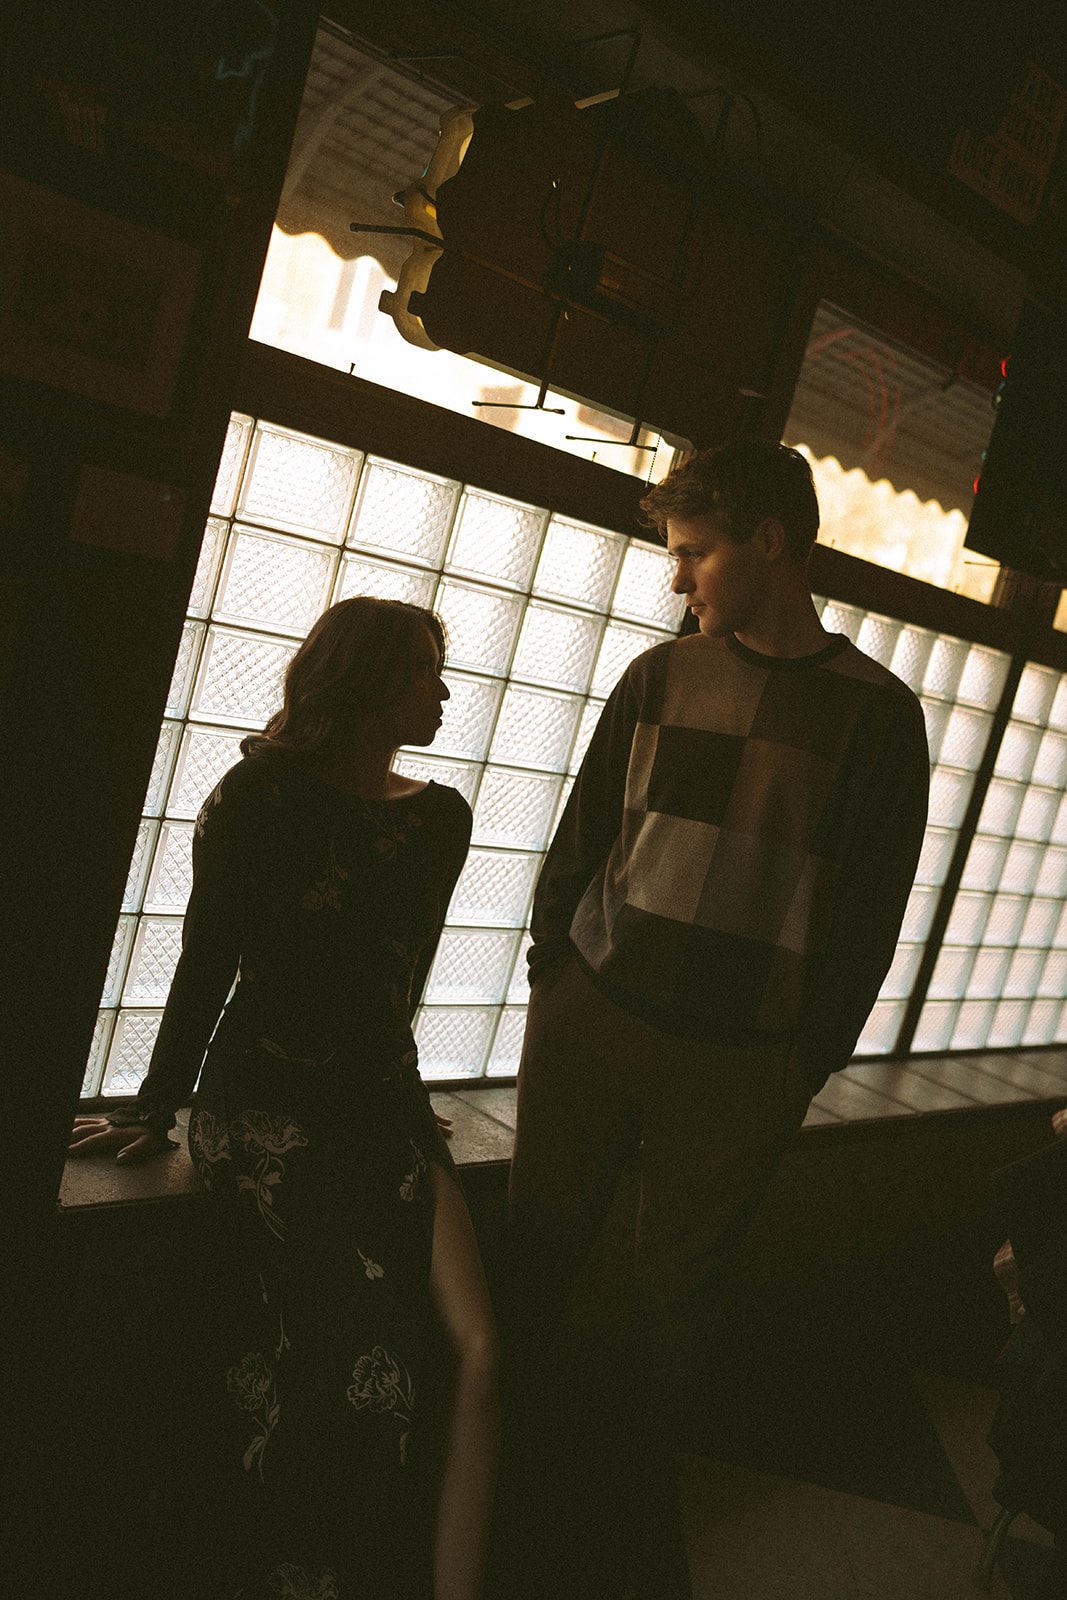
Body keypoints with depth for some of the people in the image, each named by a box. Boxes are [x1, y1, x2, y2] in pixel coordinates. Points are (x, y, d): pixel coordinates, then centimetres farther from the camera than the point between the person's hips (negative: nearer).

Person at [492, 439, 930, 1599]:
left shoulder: (879, 714, -3)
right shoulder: (660, 677, 4)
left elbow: (869, 915, -1)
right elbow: (579, 841, 9)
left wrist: (809, 1065, -3)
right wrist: (550, 976, 4)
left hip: (742, 1068, -2)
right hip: (592, 1024, 2)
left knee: (680, 1287, 12)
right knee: (538, 1252, 10)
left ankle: (633, 1489, 37)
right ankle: (494, 1459, 33)